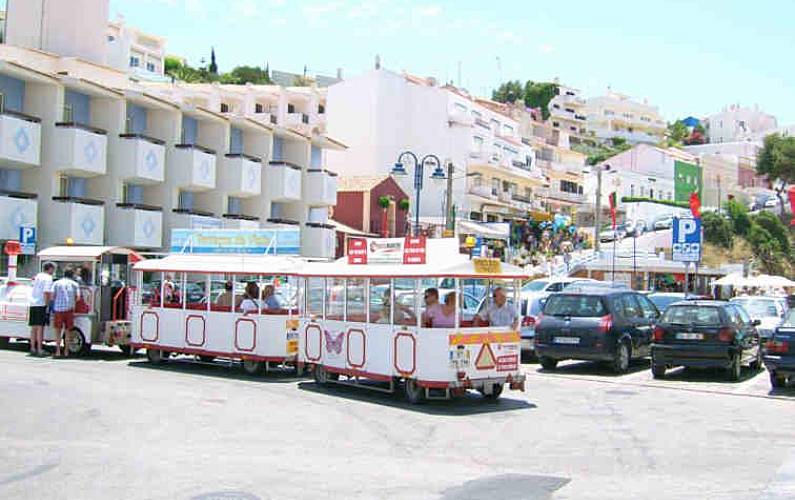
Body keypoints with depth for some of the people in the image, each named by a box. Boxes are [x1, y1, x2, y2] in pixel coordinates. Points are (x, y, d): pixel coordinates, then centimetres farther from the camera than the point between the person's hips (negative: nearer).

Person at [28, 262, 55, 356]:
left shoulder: (38, 276, 18)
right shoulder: (48, 278, -7)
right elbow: (46, 293, -16)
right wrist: (47, 305, -15)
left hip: (33, 304, 8)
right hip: (41, 304, -7)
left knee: (34, 327, 12)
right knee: (40, 327, -6)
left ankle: (33, 348, 16)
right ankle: (39, 349, -8)